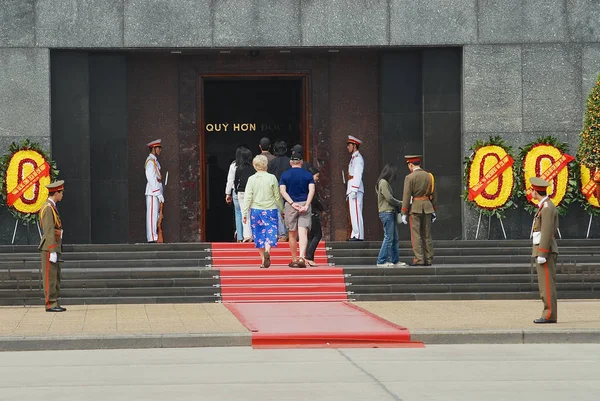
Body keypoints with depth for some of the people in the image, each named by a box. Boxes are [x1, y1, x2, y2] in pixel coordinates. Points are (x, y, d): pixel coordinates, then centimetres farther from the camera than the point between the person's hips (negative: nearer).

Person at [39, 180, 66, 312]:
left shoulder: (52, 207, 18)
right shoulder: (48, 208, -14)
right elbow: (48, 232, -20)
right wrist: (53, 252, -22)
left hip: (54, 248, 10)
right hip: (49, 248, -10)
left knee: (56, 277, 10)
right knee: (50, 277, -8)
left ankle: (54, 303, 12)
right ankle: (50, 304, -8)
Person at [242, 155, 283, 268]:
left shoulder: (251, 179, -2)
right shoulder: (272, 178, -2)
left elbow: (248, 197, -3)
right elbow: (277, 196, 2)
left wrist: (244, 213, 1)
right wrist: (282, 209, 14)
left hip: (256, 210, 1)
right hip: (270, 210, -1)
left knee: (259, 235, 10)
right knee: (270, 233, -4)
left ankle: (263, 259, 12)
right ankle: (267, 251, -32)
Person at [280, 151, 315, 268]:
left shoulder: (285, 175, 5)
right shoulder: (308, 175, 4)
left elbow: (282, 190, -6)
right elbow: (311, 190, -7)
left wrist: (292, 203, -11)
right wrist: (306, 205, -12)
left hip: (290, 206, 0)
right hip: (304, 204, 0)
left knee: (292, 234, 10)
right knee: (303, 232, -9)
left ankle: (294, 260, 17)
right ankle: (302, 257, -27)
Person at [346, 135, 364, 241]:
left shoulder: (358, 158, -8)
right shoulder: (353, 158, 22)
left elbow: (358, 175, -17)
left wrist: (354, 190, -23)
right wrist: (349, 192, 20)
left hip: (356, 189, -10)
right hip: (352, 189, 10)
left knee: (356, 212, -13)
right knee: (353, 213, 8)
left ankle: (358, 235, -16)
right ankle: (355, 234, 9)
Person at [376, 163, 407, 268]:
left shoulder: (386, 183, 18)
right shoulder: (383, 183, -12)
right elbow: (389, 198, -17)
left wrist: (397, 208, 7)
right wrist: (401, 203, -4)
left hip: (391, 213, 10)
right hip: (386, 213, -10)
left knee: (394, 238, 11)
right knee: (388, 238, -10)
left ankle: (395, 260, 15)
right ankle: (381, 261, -8)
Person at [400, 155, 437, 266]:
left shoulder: (410, 177, -9)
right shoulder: (429, 176, 7)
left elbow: (406, 196, -12)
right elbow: (433, 195, 10)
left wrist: (404, 213, -9)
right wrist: (434, 210, 16)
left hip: (415, 207, -5)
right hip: (427, 207, 5)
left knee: (416, 235, -3)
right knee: (427, 235, 9)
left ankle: (419, 260, -8)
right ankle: (428, 260, 8)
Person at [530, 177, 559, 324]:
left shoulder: (547, 207, -15)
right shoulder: (545, 206, 18)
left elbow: (547, 231, -21)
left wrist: (542, 254, -23)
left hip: (545, 250, -10)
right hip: (543, 251, 10)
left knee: (547, 284, -10)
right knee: (545, 284, 9)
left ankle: (549, 315, -11)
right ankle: (548, 314, 10)